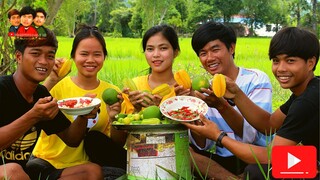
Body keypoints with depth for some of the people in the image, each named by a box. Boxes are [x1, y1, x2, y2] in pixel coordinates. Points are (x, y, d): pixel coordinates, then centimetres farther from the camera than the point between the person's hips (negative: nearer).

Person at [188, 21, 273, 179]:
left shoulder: (256, 80, -7)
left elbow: (252, 136, -18)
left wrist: (221, 106, -32)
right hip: (222, 161, 5)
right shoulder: (207, 90, 6)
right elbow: (203, 145, -1)